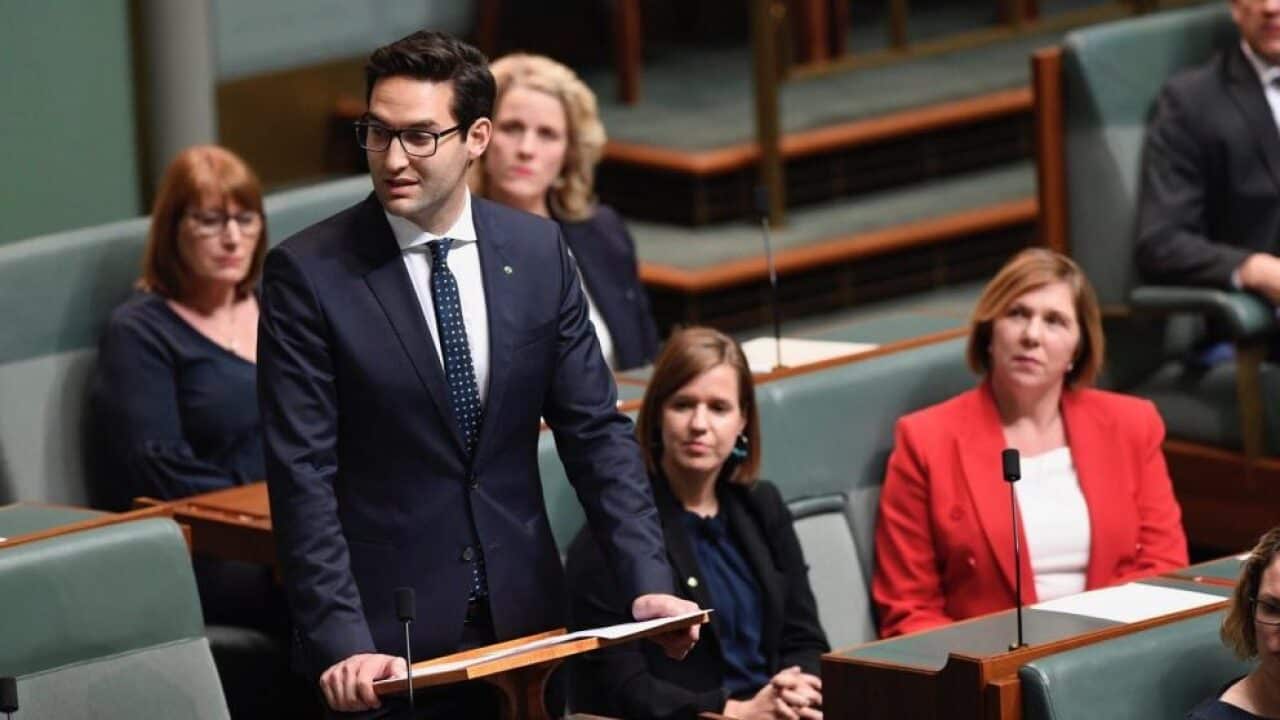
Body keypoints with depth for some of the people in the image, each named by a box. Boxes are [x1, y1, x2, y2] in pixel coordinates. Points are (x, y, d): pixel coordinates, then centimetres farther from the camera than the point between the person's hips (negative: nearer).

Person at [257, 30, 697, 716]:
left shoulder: (538, 250, 2)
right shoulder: (307, 272, -9)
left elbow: (596, 431, 4)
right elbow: (302, 478, -13)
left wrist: (647, 583, -7)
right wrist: (340, 643, -21)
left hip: (523, 616, 4)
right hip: (386, 635, -3)